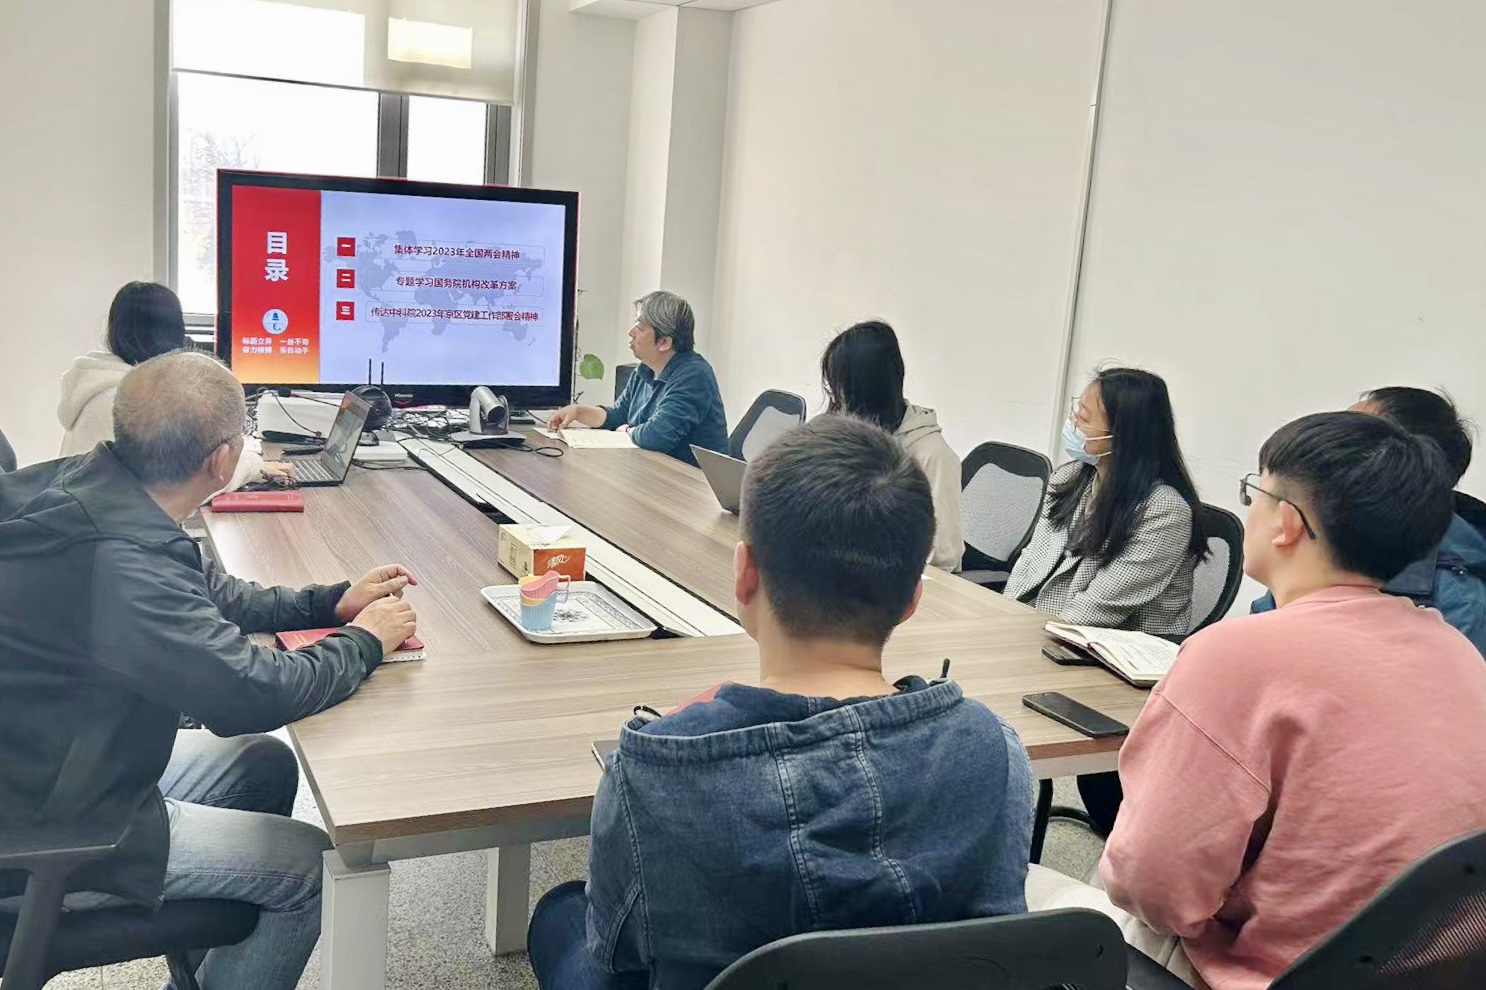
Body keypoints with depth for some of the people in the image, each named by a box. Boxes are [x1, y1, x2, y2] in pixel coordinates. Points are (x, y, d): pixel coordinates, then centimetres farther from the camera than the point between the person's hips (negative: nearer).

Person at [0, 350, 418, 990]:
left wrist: (330, 603, 6)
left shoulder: (85, 484, -4)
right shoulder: (119, 559, -34)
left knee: (266, 765, 19)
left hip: (53, 764, 9)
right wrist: (363, 642, -12)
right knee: (312, 865, -5)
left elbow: (204, 594, 11)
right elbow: (251, 693, -29)